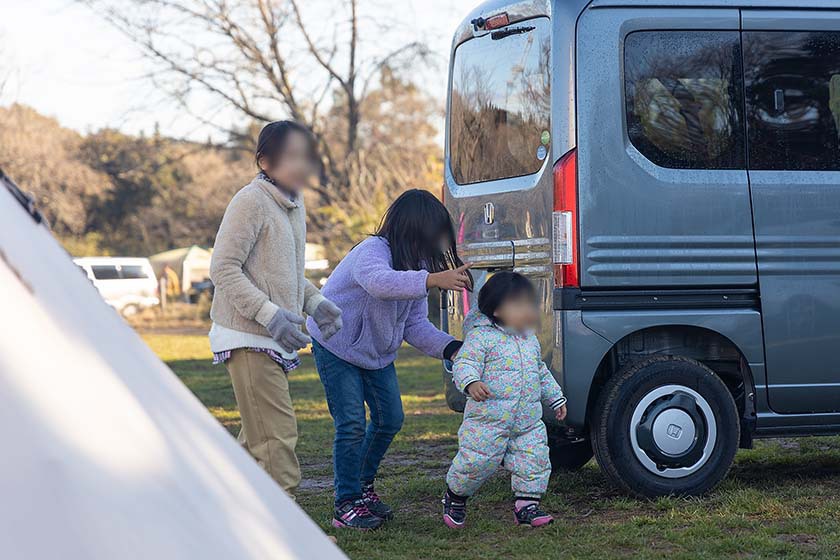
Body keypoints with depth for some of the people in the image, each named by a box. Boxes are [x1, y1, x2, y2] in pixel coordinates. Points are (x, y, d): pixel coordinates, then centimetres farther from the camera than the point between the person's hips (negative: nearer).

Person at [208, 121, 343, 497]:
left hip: (273, 343, 9)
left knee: (257, 440, 15)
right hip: (248, 339, -9)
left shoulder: (294, 205, 15)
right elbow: (223, 268, -18)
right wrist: (270, 314, -24)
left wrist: (314, 302, 7)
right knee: (277, 437, -13)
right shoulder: (251, 201, -14)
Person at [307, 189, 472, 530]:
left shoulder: (416, 265, -4)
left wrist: (451, 348, -20)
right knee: (352, 425, -12)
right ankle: (347, 504, -2)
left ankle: (363, 485, 29)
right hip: (336, 346, -8)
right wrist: (434, 280, -65)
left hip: (377, 352, 8)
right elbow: (379, 281, -54)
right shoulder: (372, 251, -29)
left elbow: (416, 325, -3)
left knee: (390, 419, 9)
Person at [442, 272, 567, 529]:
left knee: (534, 460, 1)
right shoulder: (482, 336, -10)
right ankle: (455, 496, 20)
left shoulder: (530, 339, 14)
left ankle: (527, 504, 12)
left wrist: (556, 398, 28)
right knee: (477, 462, -5)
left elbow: (542, 372, 27)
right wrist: (471, 382, -39)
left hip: (529, 421, 6)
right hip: (487, 421, -6)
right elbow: (464, 364, -19)